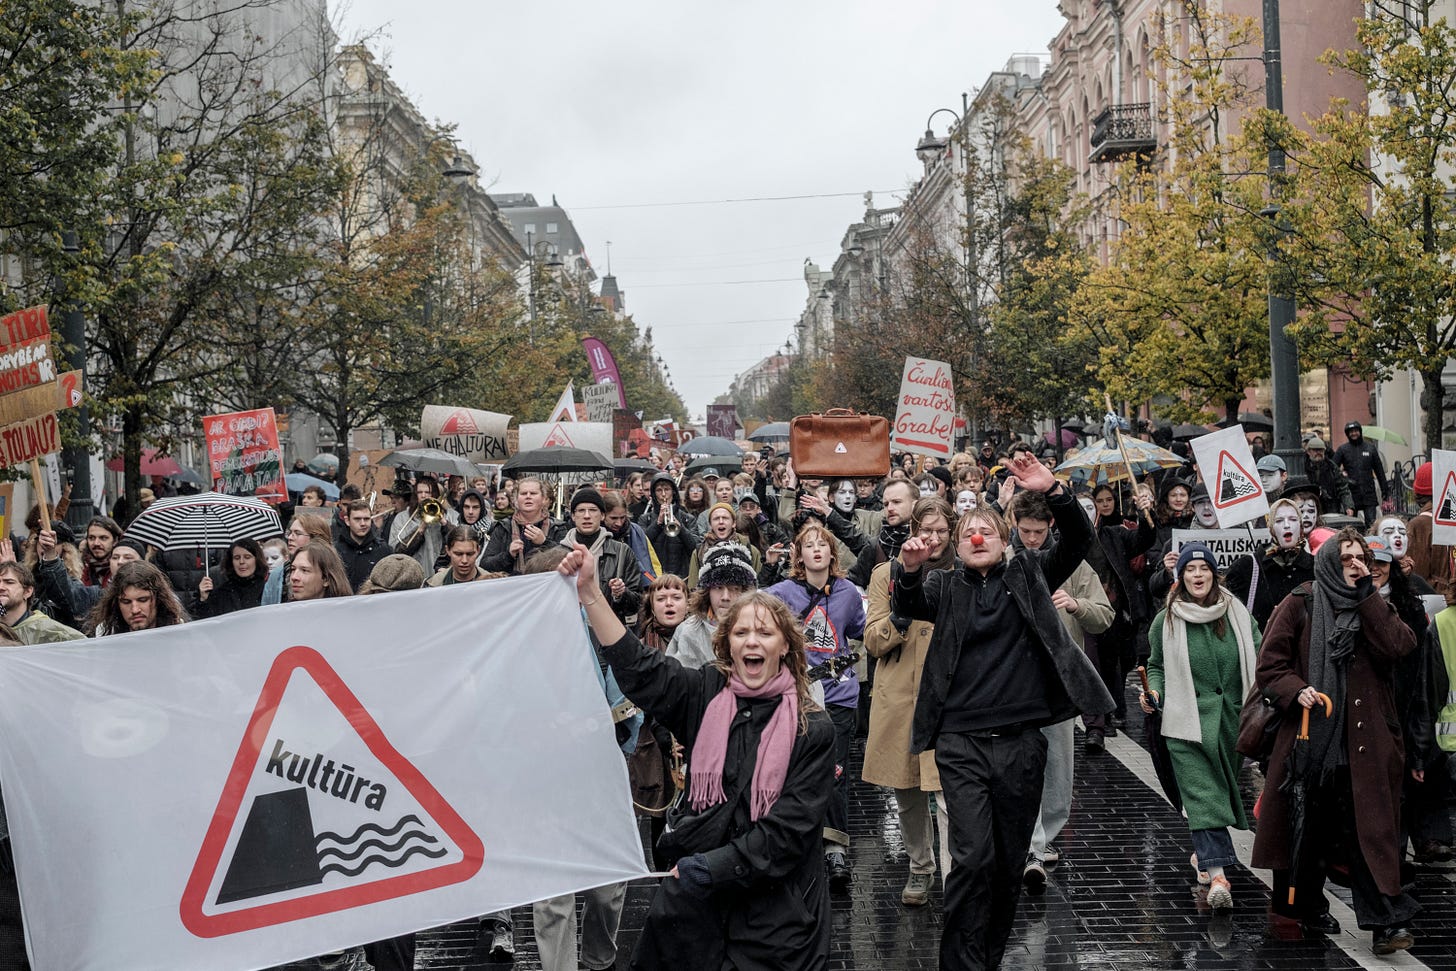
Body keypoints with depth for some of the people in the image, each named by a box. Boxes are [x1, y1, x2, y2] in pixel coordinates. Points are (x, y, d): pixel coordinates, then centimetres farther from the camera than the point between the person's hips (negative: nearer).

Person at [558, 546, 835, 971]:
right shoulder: (705, 696, 2)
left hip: (774, 911, -2)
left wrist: (714, 866, -14)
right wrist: (590, 592, -15)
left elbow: (791, 827, -11)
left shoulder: (813, 728, -8)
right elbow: (637, 667, -7)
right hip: (695, 899, 3)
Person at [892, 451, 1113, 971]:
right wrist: (909, 571, -31)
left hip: (1021, 741, 2)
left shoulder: (1028, 575, 12)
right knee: (973, 856, -11)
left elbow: (1078, 540, 0)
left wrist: (1052, 491, -16)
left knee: (1011, 862, 10)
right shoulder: (945, 587, 10)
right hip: (962, 742, -2)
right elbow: (906, 605, -9)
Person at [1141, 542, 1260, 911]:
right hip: (1188, 722, -3)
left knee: (1222, 788, 14)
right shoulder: (1166, 621, 2)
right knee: (1202, 794, -11)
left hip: (1233, 719, 3)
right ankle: (1217, 874, -19)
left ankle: (1204, 852, 35)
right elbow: (1157, 666, 11)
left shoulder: (1238, 614, 5)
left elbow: (1257, 663, 12)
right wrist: (1154, 693, -8)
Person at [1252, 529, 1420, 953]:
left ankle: (1384, 922, -3)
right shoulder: (1299, 606, 3)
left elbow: (1398, 647, -8)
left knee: (1369, 830, -4)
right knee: (1308, 828, 7)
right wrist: (1295, 691, -17)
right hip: (1309, 737, -1)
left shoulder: (1373, 608, 11)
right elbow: (1270, 664, 1)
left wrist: (1367, 594, -8)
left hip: (1361, 742, 1)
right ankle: (1305, 906, 23)